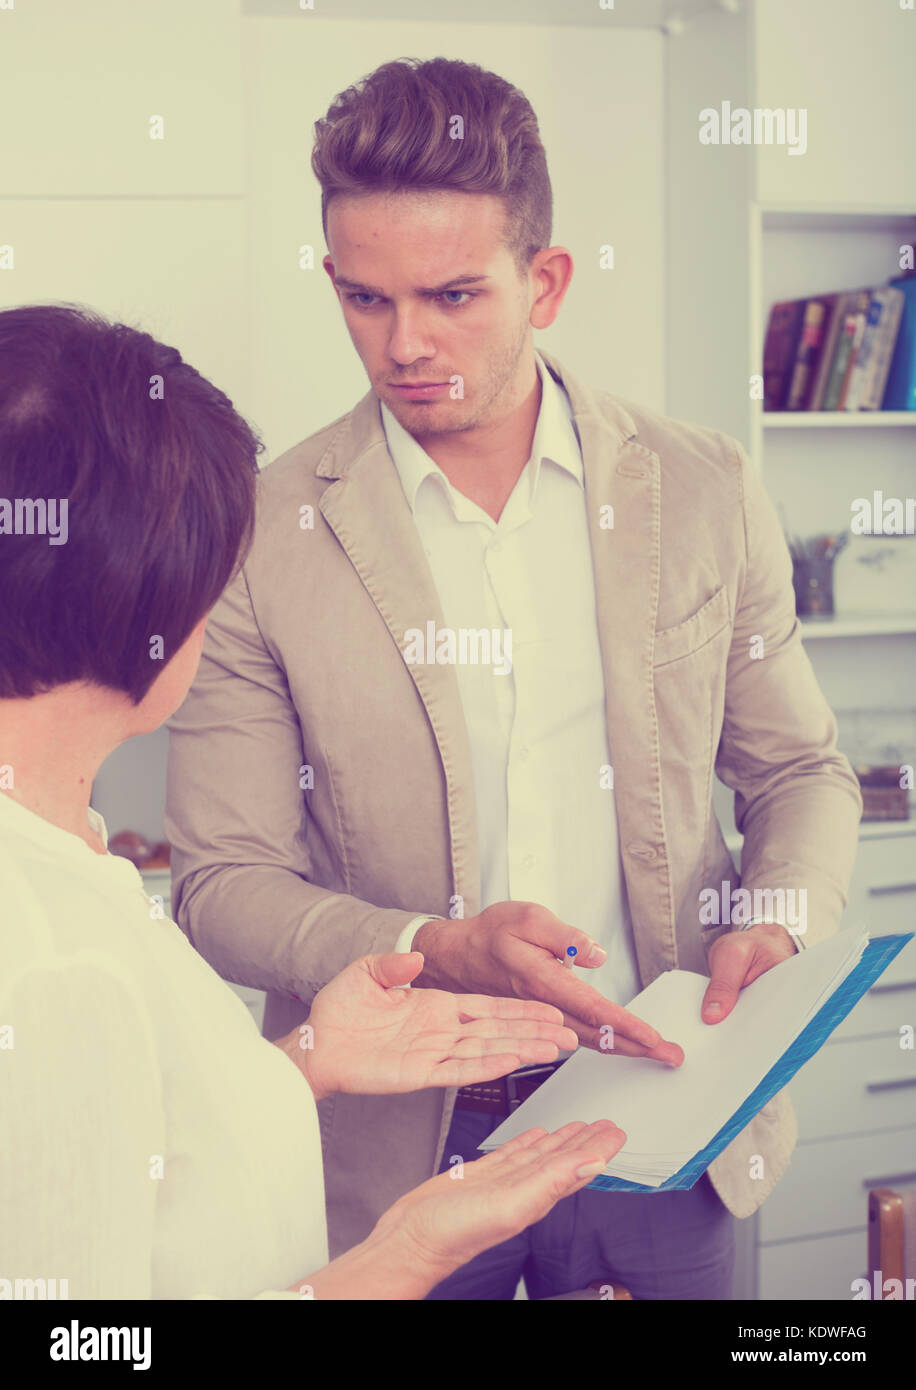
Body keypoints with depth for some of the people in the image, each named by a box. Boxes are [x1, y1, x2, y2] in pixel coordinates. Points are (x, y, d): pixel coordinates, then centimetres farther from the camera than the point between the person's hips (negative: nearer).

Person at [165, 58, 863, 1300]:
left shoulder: (705, 492, -2)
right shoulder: (262, 539, -9)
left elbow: (800, 771, 9)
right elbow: (224, 883, -8)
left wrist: (777, 923, -11)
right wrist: (437, 953, -23)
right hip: (396, 1153, -1)